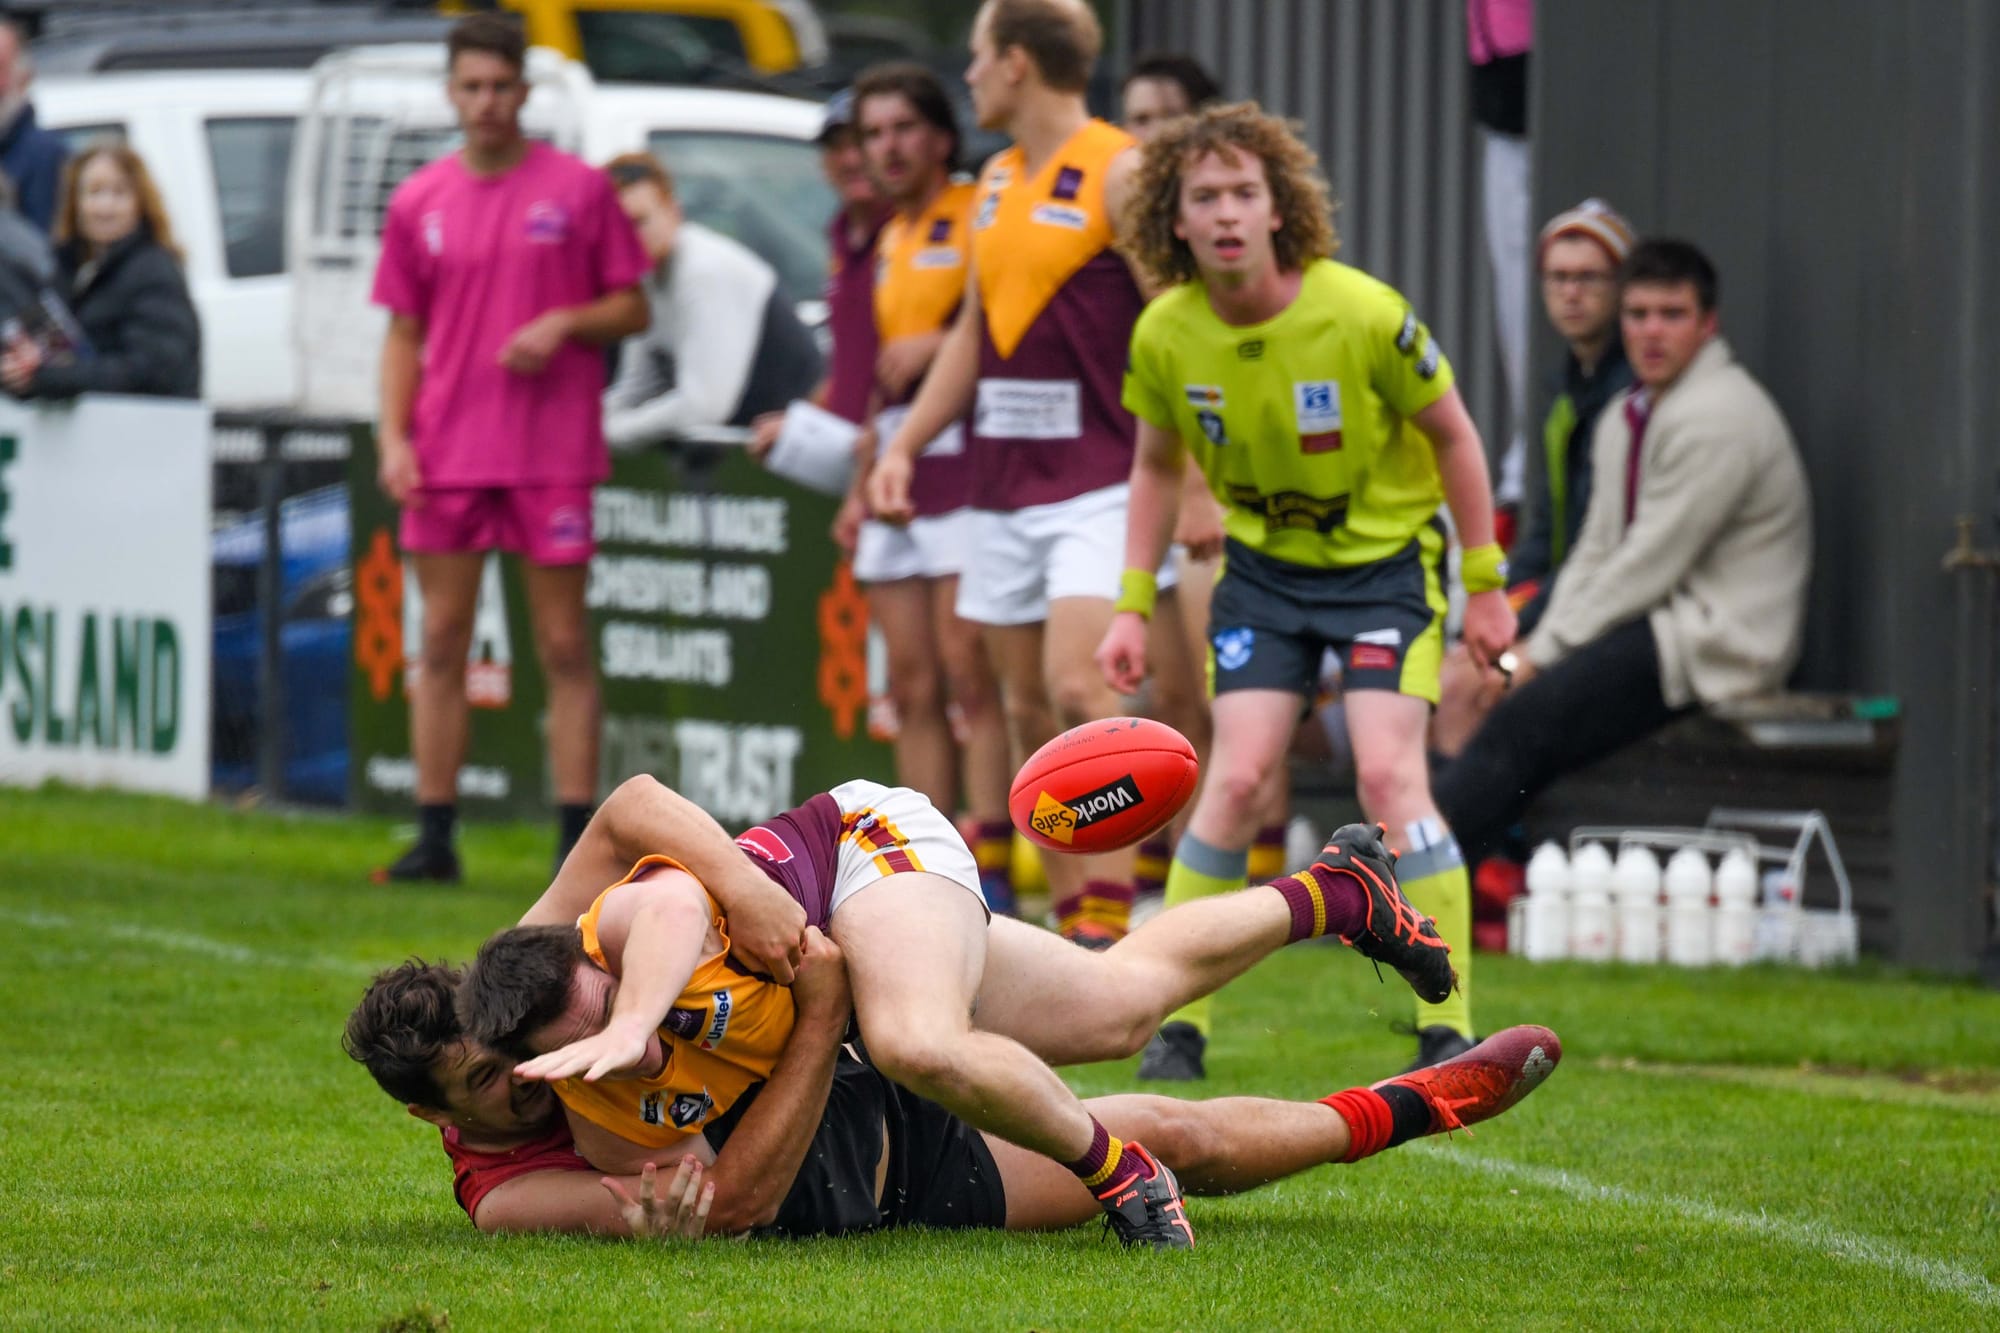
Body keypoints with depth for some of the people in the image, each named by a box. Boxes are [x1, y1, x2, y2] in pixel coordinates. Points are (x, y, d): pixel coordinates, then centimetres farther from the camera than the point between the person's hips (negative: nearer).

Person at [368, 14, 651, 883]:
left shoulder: (579, 191, 1)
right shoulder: (418, 204, 9)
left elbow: (633, 310, 5)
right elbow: (402, 334, 12)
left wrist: (564, 322, -13)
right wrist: (394, 437, 0)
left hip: (553, 454, -3)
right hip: (446, 455, 3)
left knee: (564, 646, 0)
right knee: (441, 642, 3)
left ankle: (578, 839, 2)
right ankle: (434, 837, 8)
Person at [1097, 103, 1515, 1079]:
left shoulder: (1363, 315, -22)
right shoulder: (1165, 336, -11)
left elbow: (1452, 435, -8)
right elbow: (1157, 465, 7)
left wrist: (1485, 588, -5)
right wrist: (1132, 606, 3)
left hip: (1387, 558, -3)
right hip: (1262, 564, 3)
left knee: (1389, 775, -17)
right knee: (1238, 775, -11)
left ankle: (1449, 1029, -10)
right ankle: (1176, 1019, -2)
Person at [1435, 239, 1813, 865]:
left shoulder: (1717, 416, -15)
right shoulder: (1626, 417, 16)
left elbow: (1652, 561, -17)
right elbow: (1597, 550, 16)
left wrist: (1545, 655, -13)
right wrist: (1539, 644, -1)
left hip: (1715, 644, -10)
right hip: (1659, 622, 10)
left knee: (1527, 718, -22)